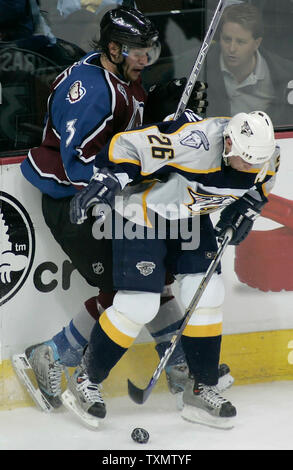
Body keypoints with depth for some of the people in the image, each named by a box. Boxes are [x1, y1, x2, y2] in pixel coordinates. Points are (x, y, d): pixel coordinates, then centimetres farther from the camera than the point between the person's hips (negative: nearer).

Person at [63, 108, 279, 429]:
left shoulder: (265, 156, -16)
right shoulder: (194, 141, -38)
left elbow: (258, 185, 9)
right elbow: (127, 145, -32)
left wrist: (246, 209, -7)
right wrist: (105, 182, -41)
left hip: (190, 218, 7)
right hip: (142, 211, -7)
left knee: (207, 297, 0)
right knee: (138, 305, -11)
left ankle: (201, 390, 14)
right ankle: (85, 381, 8)